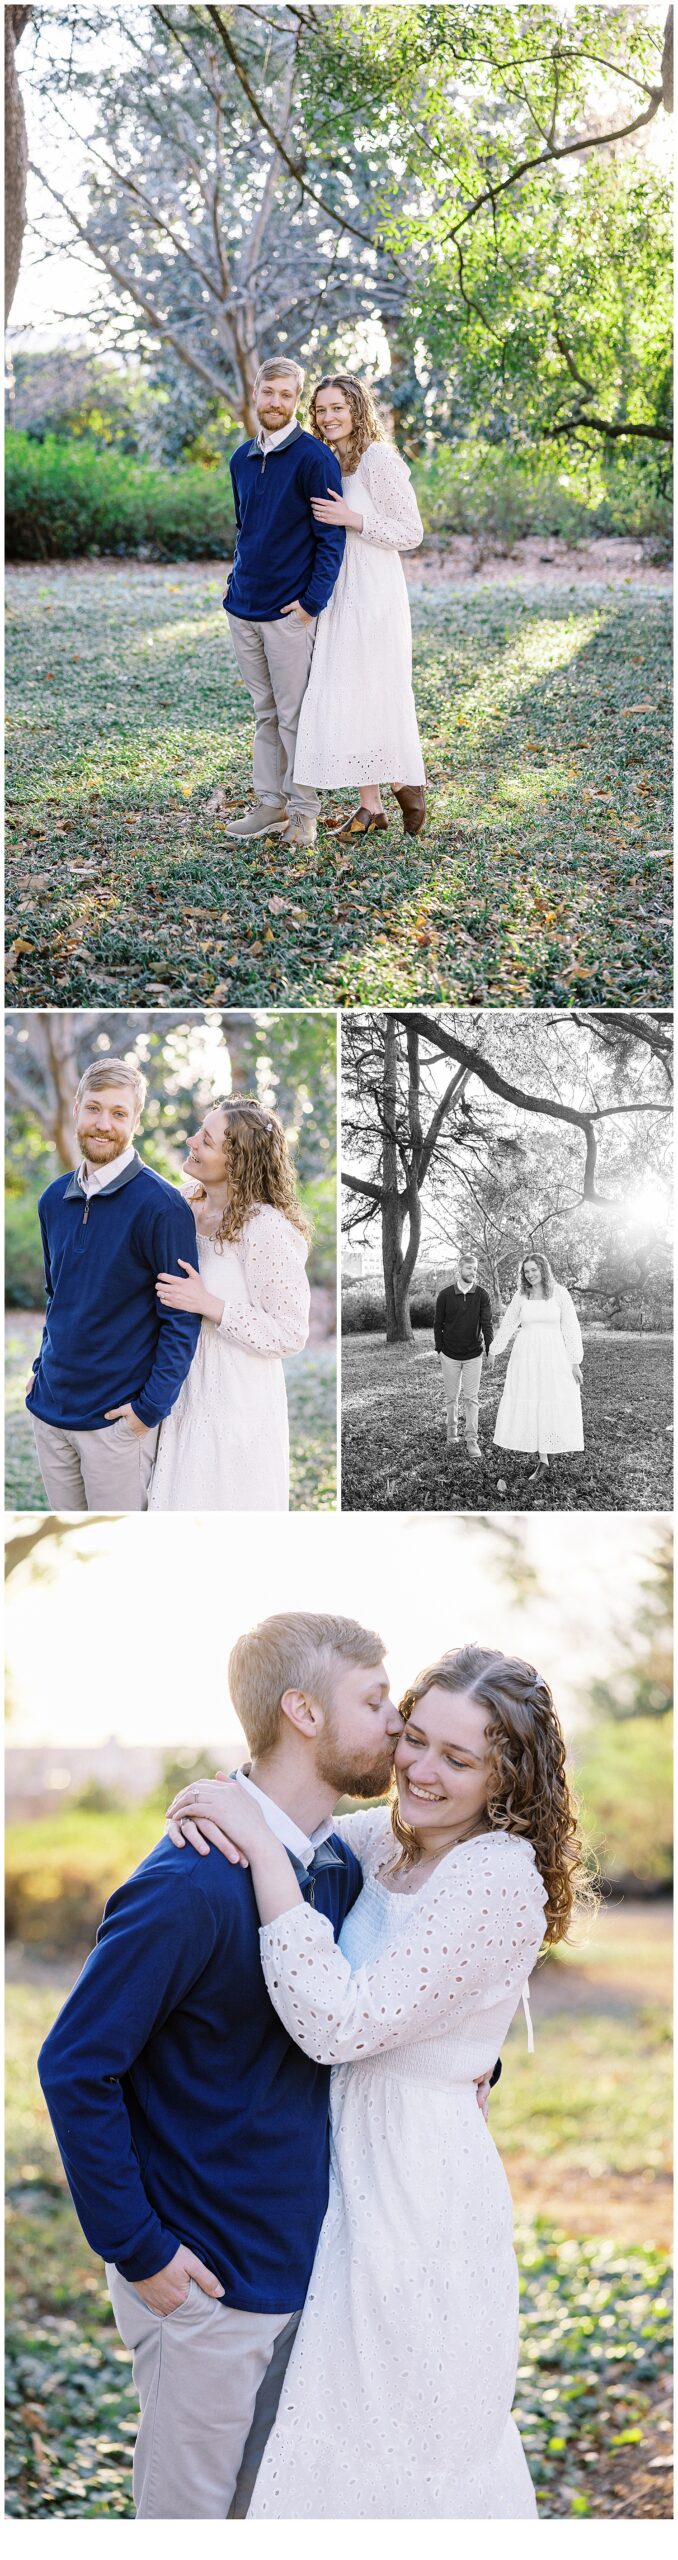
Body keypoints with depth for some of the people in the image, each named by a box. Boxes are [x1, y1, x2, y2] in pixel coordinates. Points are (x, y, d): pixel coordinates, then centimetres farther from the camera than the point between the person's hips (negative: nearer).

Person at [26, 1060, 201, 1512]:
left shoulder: (160, 1205, -13)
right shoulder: (56, 1198, 8)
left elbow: (182, 1317, -12)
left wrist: (151, 1407, -15)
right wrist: (44, 1370, 16)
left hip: (117, 1420, -6)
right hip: (51, 1408, 6)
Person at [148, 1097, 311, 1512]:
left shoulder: (266, 1229, -20)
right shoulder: (191, 1210, 4)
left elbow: (290, 1333, -19)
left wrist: (209, 1306, -24)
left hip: (238, 1409, -7)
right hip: (188, 1397, 7)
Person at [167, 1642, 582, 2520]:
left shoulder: (499, 1880, -22)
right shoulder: (379, 1838, 2)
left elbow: (341, 2022, -28)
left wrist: (264, 1850, -27)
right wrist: (211, 1812, -8)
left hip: (421, 2201, -8)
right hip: (355, 2175, 8)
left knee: (403, 2457, 5)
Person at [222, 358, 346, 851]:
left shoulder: (314, 459, -10)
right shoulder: (242, 459, 12)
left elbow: (331, 537, -11)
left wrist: (312, 602, -16)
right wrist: (235, 584, 17)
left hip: (289, 612, -7)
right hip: (244, 608, 7)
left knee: (294, 716, -2)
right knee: (265, 713, 12)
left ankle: (303, 812, 6)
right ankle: (271, 805, 19)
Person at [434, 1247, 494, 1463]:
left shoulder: (481, 1295, -5)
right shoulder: (445, 1295, -6)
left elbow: (486, 1323, -9)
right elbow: (438, 1324, 2)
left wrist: (490, 1349, -17)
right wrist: (439, 1350, 2)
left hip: (473, 1355, 0)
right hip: (450, 1355, 0)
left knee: (471, 1398, -2)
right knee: (452, 1397, 9)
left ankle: (472, 1441, -1)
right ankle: (452, 1433, 26)